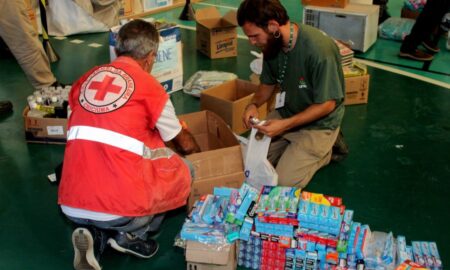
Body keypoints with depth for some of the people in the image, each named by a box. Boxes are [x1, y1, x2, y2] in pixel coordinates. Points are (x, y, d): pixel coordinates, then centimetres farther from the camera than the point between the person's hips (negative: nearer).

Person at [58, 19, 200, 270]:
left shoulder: (87, 79, 12)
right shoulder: (150, 86, -1)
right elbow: (185, 144, 15)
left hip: (71, 206, 5)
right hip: (121, 208, -4)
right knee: (183, 169, 19)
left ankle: (97, 235, 11)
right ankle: (132, 234, 8)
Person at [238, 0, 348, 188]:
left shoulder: (319, 49, -32)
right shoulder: (272, 44, -10)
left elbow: (327, 104, -23)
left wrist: (285, 125, -29)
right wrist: (253, 104, -14)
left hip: (318, 124, -6)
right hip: (286, 113, 7)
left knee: (284, 183, -12)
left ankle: (324, 150, 11)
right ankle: (295, 147, 20)